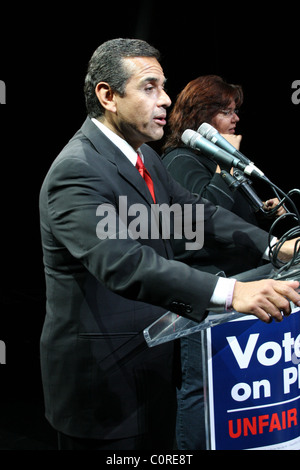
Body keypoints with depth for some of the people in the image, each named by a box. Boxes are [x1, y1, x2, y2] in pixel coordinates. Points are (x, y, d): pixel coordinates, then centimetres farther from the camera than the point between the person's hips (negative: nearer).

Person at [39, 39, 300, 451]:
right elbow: (122, 263, -37)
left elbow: (194, 211, 9)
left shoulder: (143, 155, 7)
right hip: (103, 375, -8)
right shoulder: (76, 171, -24)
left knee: (159, 448, 21)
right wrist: (230, 292, -45)